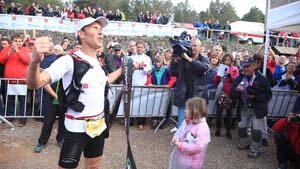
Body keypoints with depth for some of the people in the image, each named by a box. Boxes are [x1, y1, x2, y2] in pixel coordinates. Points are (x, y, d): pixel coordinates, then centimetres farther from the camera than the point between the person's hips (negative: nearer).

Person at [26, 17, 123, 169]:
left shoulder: (98, 62, 6)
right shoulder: (69, 60, -18)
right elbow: (34, 84, -30)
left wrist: (122, 69, 24)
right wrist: (35, 60, -50)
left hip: (99, 125, 7)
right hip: (77, 127, -7)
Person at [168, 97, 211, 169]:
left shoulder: (202, 129, -27)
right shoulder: (186, 122, -1)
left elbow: (198, 147, -32)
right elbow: (179, 132, 12)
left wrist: (180, 145, -29)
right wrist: (175, 139, -10)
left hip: (190, 163, -8)